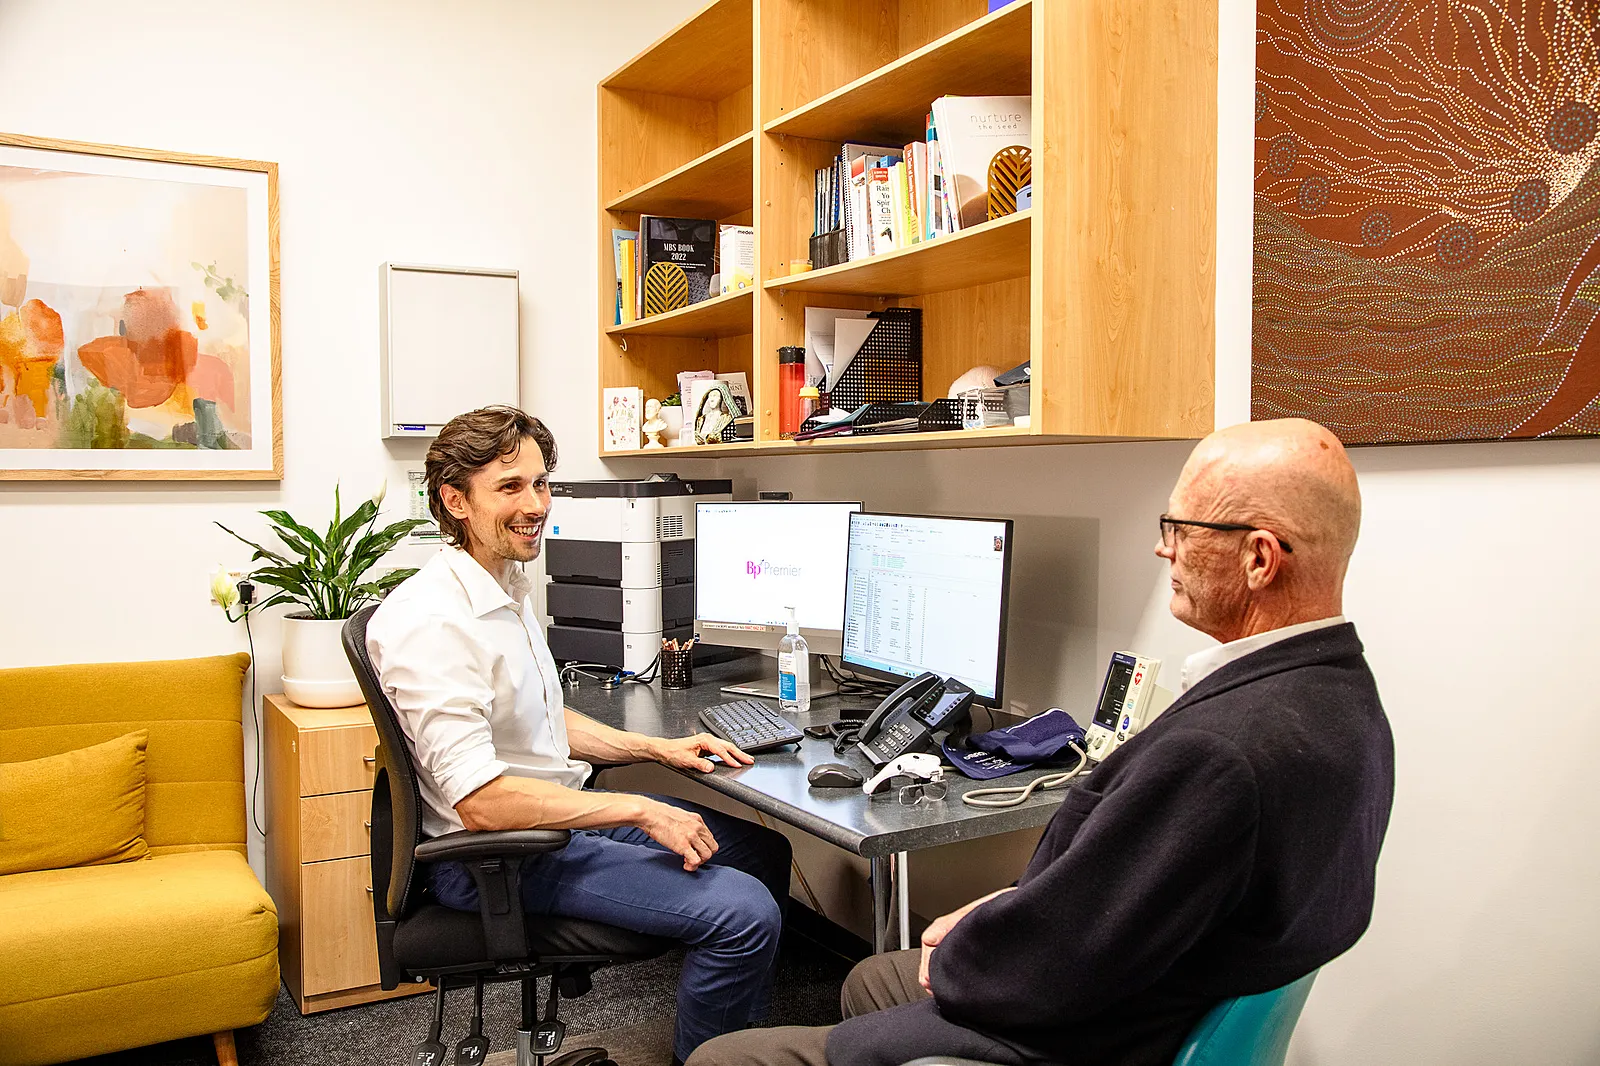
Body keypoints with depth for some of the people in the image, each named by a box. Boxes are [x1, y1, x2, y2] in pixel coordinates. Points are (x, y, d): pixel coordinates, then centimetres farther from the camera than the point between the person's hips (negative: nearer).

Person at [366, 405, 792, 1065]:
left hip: (562, 811, 10)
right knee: (744, 912, -20)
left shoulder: (508, 589, 9)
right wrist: (640, 810, -23)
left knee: (763, 852, 12)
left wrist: (655, 749, 8)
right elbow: (480, 802, -29)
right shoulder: (433, 622, -23)